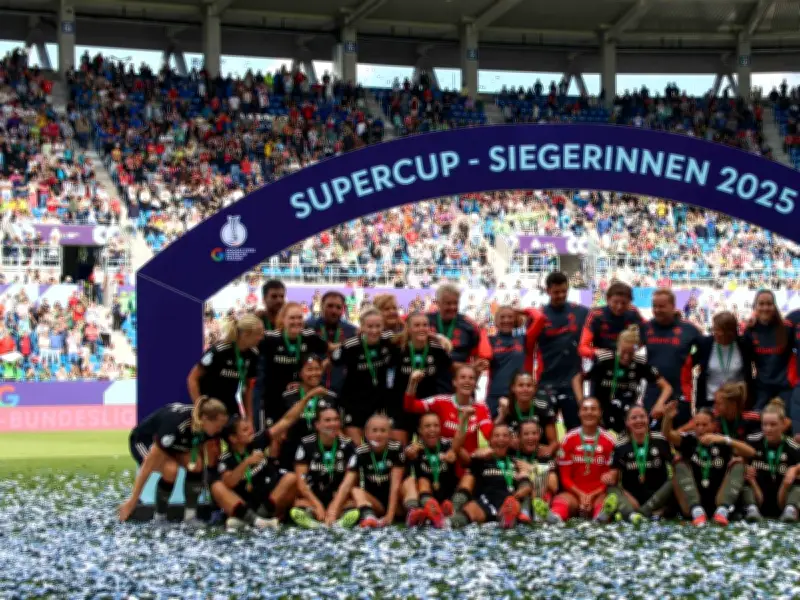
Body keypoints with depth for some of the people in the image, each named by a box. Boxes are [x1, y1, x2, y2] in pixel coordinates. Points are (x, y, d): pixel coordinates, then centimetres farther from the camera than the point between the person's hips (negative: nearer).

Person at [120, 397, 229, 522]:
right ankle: (159, 519, -14)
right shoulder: (175, 425, -40)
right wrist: (132, 500, -35)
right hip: (144, 441, -6)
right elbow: (148, 464, -37)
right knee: (171, 469, -33)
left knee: (197, 464, -22)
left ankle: (190, 516, -12)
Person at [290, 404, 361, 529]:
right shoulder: (307, 445, -1)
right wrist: (318, 505, -14)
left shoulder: (348, 445, 2)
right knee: (297, 512, -35)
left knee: (354, 513, -33)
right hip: (312, 498, -1)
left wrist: (335, 506, -14)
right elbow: (300, 481, -5)